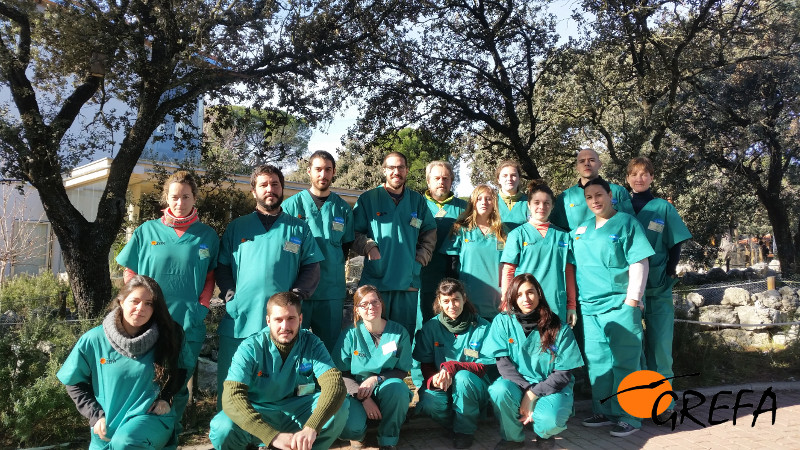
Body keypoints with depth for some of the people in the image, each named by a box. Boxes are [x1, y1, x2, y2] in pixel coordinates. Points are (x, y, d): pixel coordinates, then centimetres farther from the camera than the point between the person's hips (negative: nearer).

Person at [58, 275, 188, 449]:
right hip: (108, 425, 3)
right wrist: (96, 416, -1)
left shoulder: (166, 338, -5)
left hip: (151, 417, -2)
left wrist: (165, 397, -3)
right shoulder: (94, 340, -4)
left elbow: (180, 370, 12)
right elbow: (75, 384, 8)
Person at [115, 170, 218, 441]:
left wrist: (202, 307, -5)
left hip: (190, 327, 0)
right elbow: (130, 274, 7)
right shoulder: (147, 231, 2)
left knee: (178, 389, 12)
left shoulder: (207, 235, 3)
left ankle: (171, 439, 29)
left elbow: (210, 276, 7)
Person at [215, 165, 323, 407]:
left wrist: (295, 296, -8)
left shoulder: (299, 229, 11)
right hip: (238, 321, 1)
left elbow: (311, 268, 6)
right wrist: (230, 295, -5)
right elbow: (222, 267, 11)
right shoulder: (236, 227, 13)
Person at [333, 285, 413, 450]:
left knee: (397, 387, -35)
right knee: (349, 426, -31)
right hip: (356, 391, -1)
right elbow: (341, 373, -3)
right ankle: (358, 433, 10)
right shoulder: (351, 334, -5)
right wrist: (363, 398, -18)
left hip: (386, 389, 1)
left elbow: (402, 370, 1)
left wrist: (375, 379, -17)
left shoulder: (399, 332, -2)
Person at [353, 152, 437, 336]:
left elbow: (430, 233, 16)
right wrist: (369, 247, -14)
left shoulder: (418, 201, 12)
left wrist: (420, 259, 4)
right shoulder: (367, 199, 4)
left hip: (408, 281, 2)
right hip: (375, 280, -2)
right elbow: (355, 233, 3)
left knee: (404, 334, 9)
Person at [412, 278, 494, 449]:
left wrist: (453, 367, -25)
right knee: (430, 404, -32)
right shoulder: (430, 327, -1)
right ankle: (455, 426, 2)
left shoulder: (482, 327, -6)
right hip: (440, 386, 1)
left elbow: (485, 367, -9)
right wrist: (434, 379, -24)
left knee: (463, 376, -34)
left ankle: (465, 430, -9)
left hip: (472, 389, -1)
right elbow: (423, 364, 1)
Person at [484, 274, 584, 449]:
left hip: (551, 387, -1)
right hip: (516, 383, 1)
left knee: (549, 421, -33)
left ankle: (544, 433, 9)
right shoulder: (503, 322, -5)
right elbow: (502, 363, -7)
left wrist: (532, 395, -18)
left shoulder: (560, 329, -8)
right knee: (499, 390, -33)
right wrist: (526, 390, -21)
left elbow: (563, 374, -8)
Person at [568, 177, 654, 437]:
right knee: (597, 362, 10)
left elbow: (639, 263, -8)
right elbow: (573, 266, 20)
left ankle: (627, 417, 7)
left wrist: (632, 300, -13)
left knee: (624, 362, -2)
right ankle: (604, 411, 21)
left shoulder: (626, 223, -2)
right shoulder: (580, 230, 14)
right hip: (590, 307, 6)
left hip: (620, 305, -6)